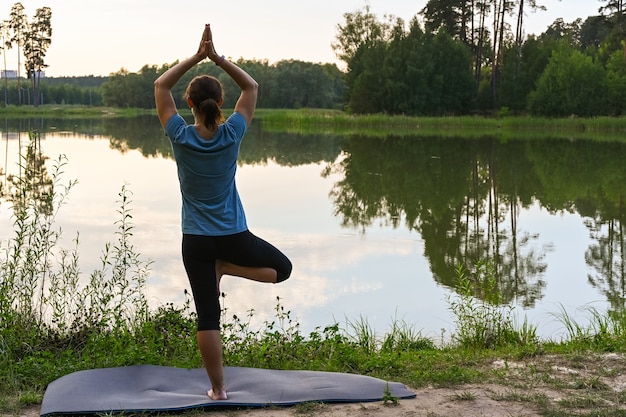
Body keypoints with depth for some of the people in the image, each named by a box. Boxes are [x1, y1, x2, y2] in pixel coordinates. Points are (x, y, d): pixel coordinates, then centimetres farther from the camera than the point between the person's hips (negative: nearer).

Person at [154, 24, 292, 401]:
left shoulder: (181, 137, -11)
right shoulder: (232, 135, -10)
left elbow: (161, 86, 2)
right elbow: (252, 86, 3)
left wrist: (196, 56, -2)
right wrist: (218, 58, -4)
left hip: (196, 241, 1)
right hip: (234, 235, -1)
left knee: (208, 316, 5)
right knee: (282, 268, 22)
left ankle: (218, 389, 6)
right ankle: (227, 268, 1)